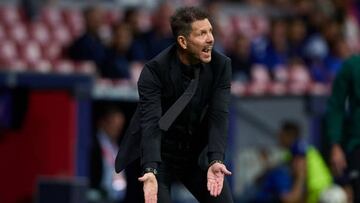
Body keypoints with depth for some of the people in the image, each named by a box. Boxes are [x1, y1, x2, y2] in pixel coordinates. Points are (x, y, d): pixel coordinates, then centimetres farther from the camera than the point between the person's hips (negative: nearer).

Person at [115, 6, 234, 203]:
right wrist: (151, 171, -46)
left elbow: (219, 117, -19)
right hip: (156, 153, -4)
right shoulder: (155, 69, -24)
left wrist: (215, 161, -35)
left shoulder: (220, 65, -14)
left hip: (197, 153, 4)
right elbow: (151, 123, -32)